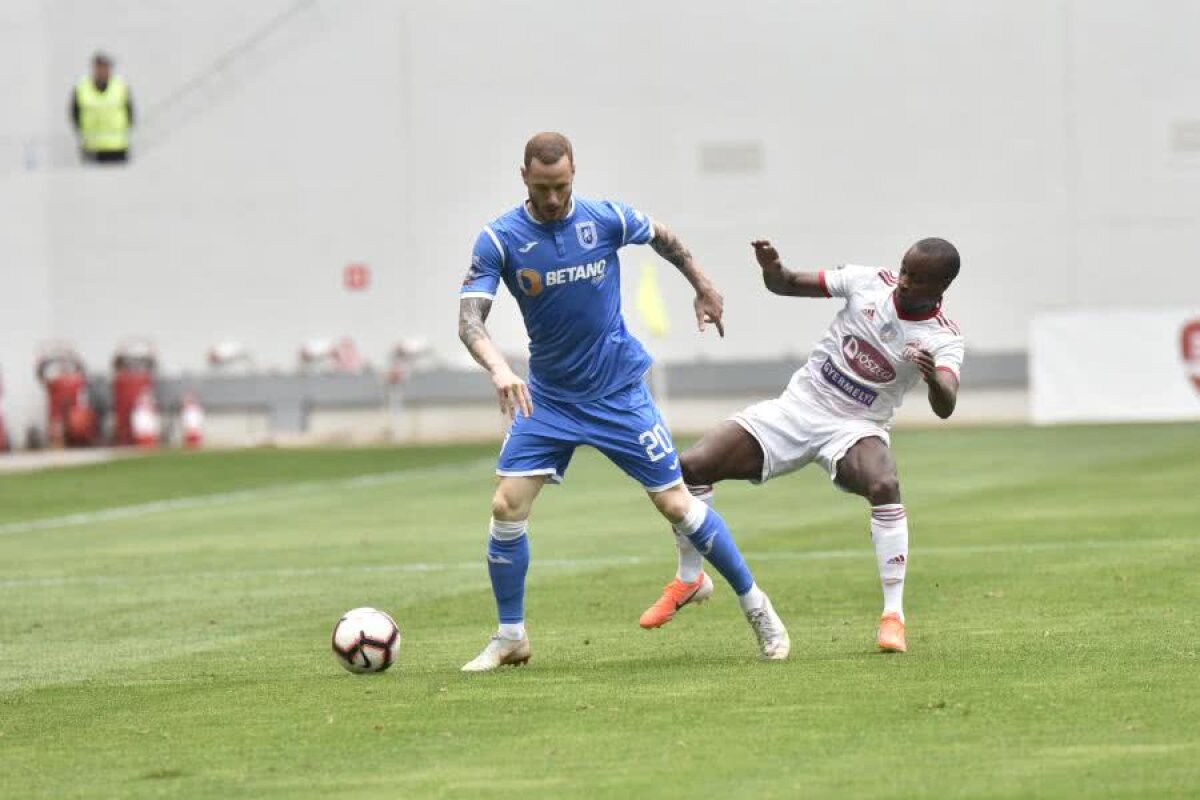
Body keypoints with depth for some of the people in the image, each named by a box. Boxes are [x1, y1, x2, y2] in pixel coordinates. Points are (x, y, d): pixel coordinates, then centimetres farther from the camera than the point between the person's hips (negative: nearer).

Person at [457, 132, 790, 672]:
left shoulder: (606, 218, -10)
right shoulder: (499, 239, -12)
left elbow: (662, 238, 12)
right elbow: (469, 318, -21)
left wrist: (703, 288, 22)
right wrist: (498, 369, -39)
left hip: (620, 391, -1)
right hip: (547, 398, 1)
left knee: (676, 504, -2)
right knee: (507, 506, -11)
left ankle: (756, 607, 14)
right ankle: (510, 637, 5)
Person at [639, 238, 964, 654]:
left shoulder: (943, 340, -16)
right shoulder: (870, 282, -8)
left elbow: (944, 407, -35)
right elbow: (787, 285, 2)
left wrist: (935, 378, -58)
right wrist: (771, 268, -22)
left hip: (855, 428, -3)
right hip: (796, 407, 3)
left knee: (884, 485, -37)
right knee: (690, 466, -10)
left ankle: (893, 614, -27)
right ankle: (689, 578, 15)